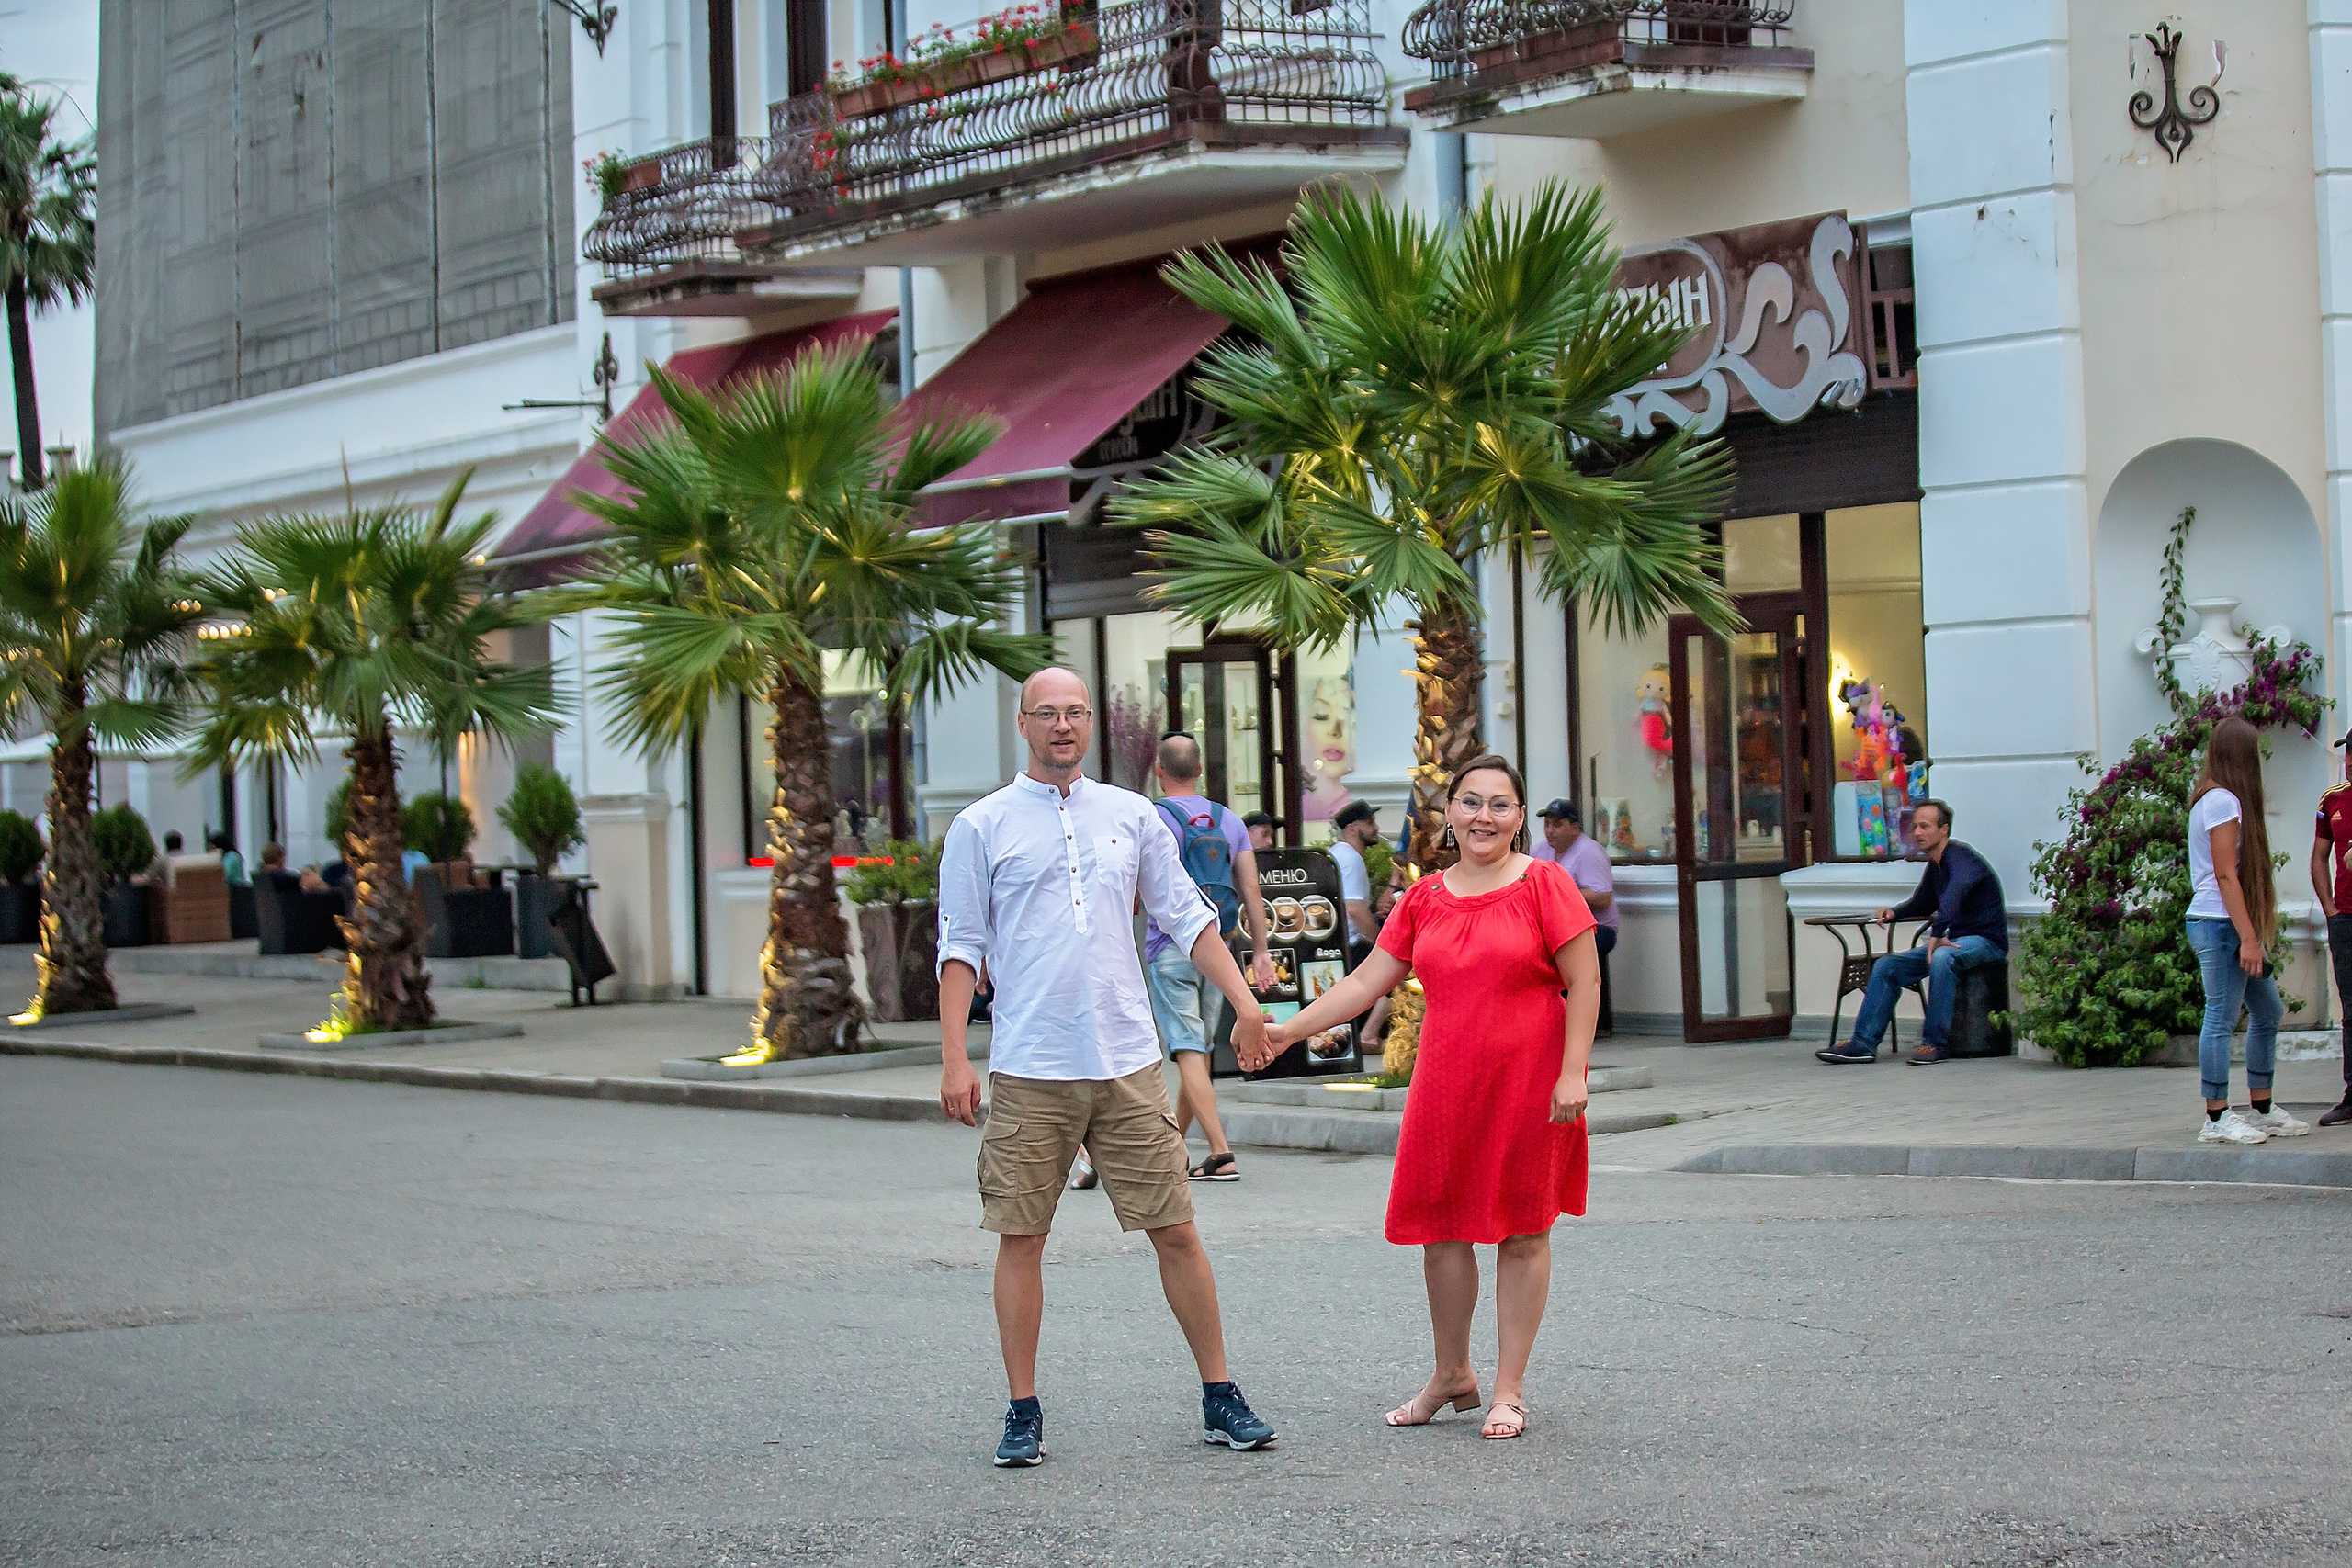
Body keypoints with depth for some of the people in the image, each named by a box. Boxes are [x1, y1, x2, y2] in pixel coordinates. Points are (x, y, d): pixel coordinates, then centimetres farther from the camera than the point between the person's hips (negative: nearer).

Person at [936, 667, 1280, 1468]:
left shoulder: (1132, 815, 10)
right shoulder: (982, 826, 2)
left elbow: (1187, 916, 15)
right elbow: (962, 947, 1)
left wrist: (1246, 1002, 7)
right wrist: (954, 1058, -6)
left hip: (1127, 1063, 2)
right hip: (1028, 1071, -2)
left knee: (1176, 1231, 2)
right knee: (1021, 1241, 2)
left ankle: (1221, 1399, 11)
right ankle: (1023, 1412, 12)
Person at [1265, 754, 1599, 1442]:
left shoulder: (1544, 885, -4)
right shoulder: (1424, 900, 9)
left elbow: (1585, 982, -6)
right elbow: (1366, 981, 10)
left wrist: (1572, 1073, -14)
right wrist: (1288, 1029, 3)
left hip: (1528, 1086, -4)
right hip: (1446, 1087, 4)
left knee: (1523, 1231, 2)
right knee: (1441, 1228, 7)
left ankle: (1509, 1390, 11)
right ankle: (1452, 1375, 25)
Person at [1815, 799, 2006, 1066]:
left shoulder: (1959, 856, -17)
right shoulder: (1935, 865, 12)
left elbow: (1957, 889, -41)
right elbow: (1923, 903, 31)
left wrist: (1937, 934, -47)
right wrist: (1894, 913, 11)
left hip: (1985, 941, -10)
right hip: (1954, 939, 10)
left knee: (1941, 958, -38)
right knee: (1887, 966, 1)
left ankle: (1937, 1044, -30)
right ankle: (1863, 1043, -3)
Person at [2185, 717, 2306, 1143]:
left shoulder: (2214, 798, 18)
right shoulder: (2223, 801, -12)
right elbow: (2225, 875, -18)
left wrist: (2250, 936, 15)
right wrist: (2248, 938, -19)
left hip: (2228, 925, 10)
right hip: (2219, 925, -10)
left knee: (2268, 1011, 14)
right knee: (2222, 1020, -7)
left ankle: (2262, 1111, 19)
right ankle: (2216, 1120, -3)